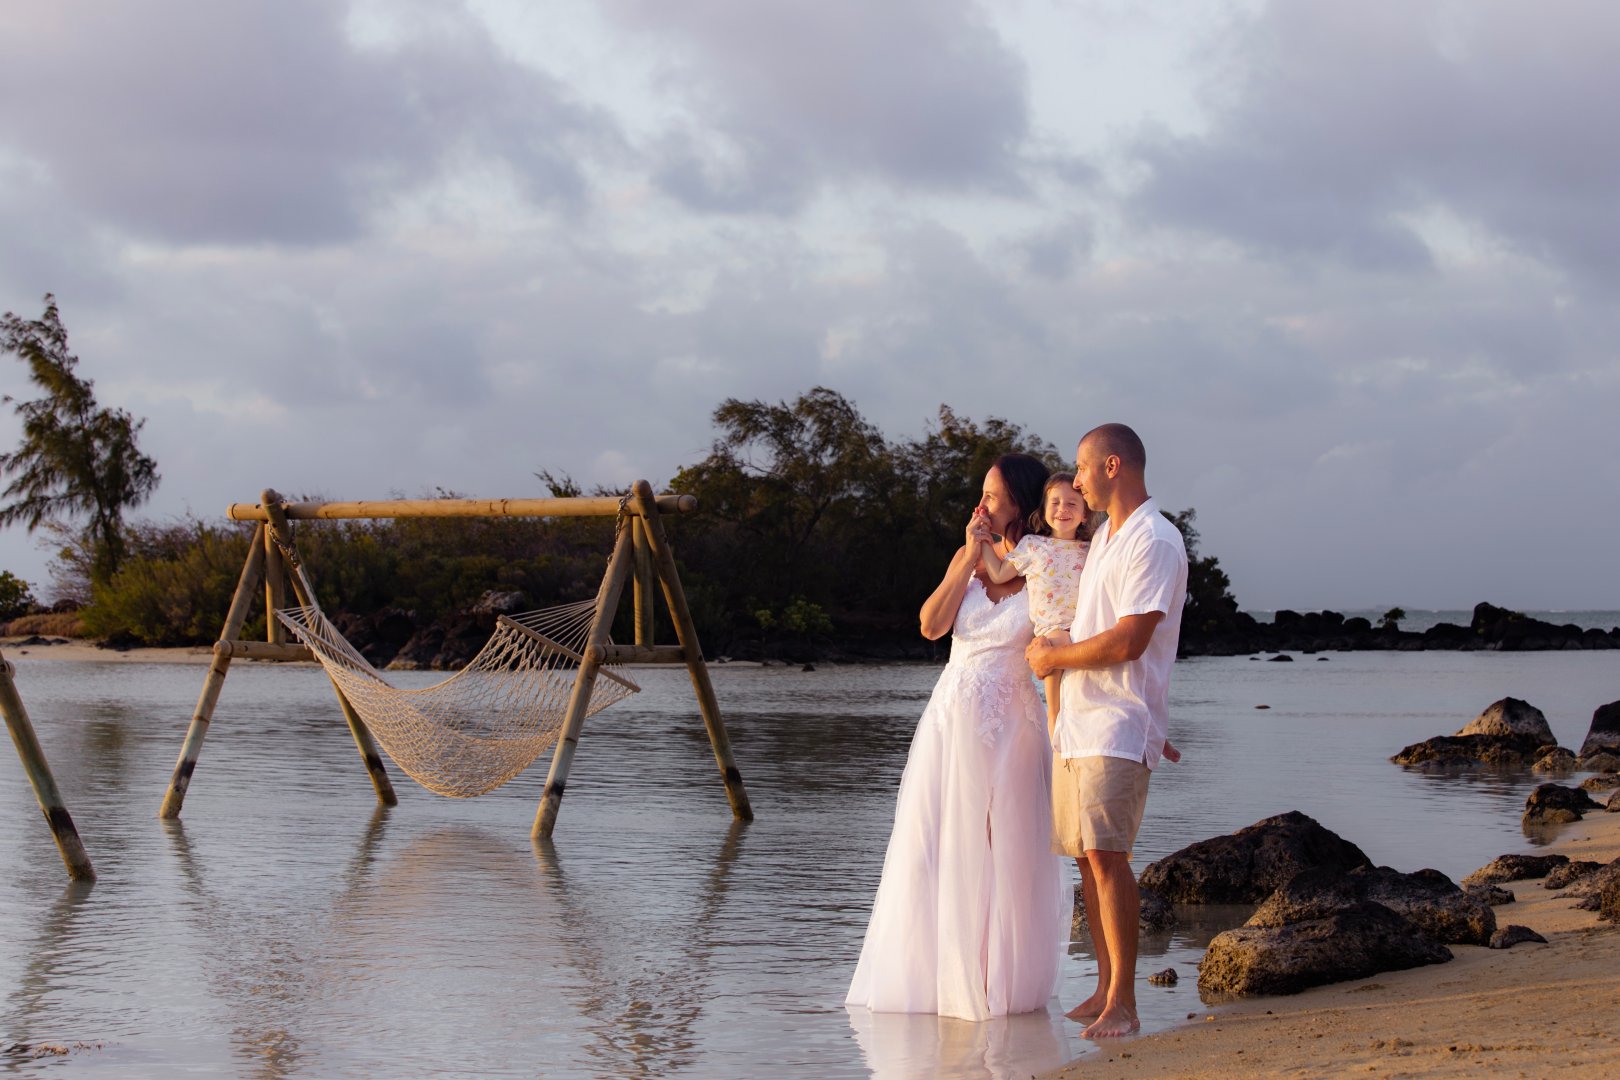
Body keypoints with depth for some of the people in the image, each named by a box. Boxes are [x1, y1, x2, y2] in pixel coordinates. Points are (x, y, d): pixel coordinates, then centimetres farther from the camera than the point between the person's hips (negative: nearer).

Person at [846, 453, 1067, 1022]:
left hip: (1011, 723, -4)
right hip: (952, 716, 4)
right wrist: (971, 558, -5)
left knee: (1001, 850, 0)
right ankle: (937, 971, 12)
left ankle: (997, 980, 10)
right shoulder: (968, 558, 10)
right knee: (938, 845, 4)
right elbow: (932, 625, -3)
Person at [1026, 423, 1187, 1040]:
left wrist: (1056, 657, -8)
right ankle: (1106, 990, 13)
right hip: (1076, 721, 10)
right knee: (1087, 855, 8)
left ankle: (1122, 1005, -15)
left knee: (1105, 853, -15)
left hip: (1119, 723, -10)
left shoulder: (1154, 541, -12)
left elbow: (1127, 641, -19)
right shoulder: (1104, 538, 20)